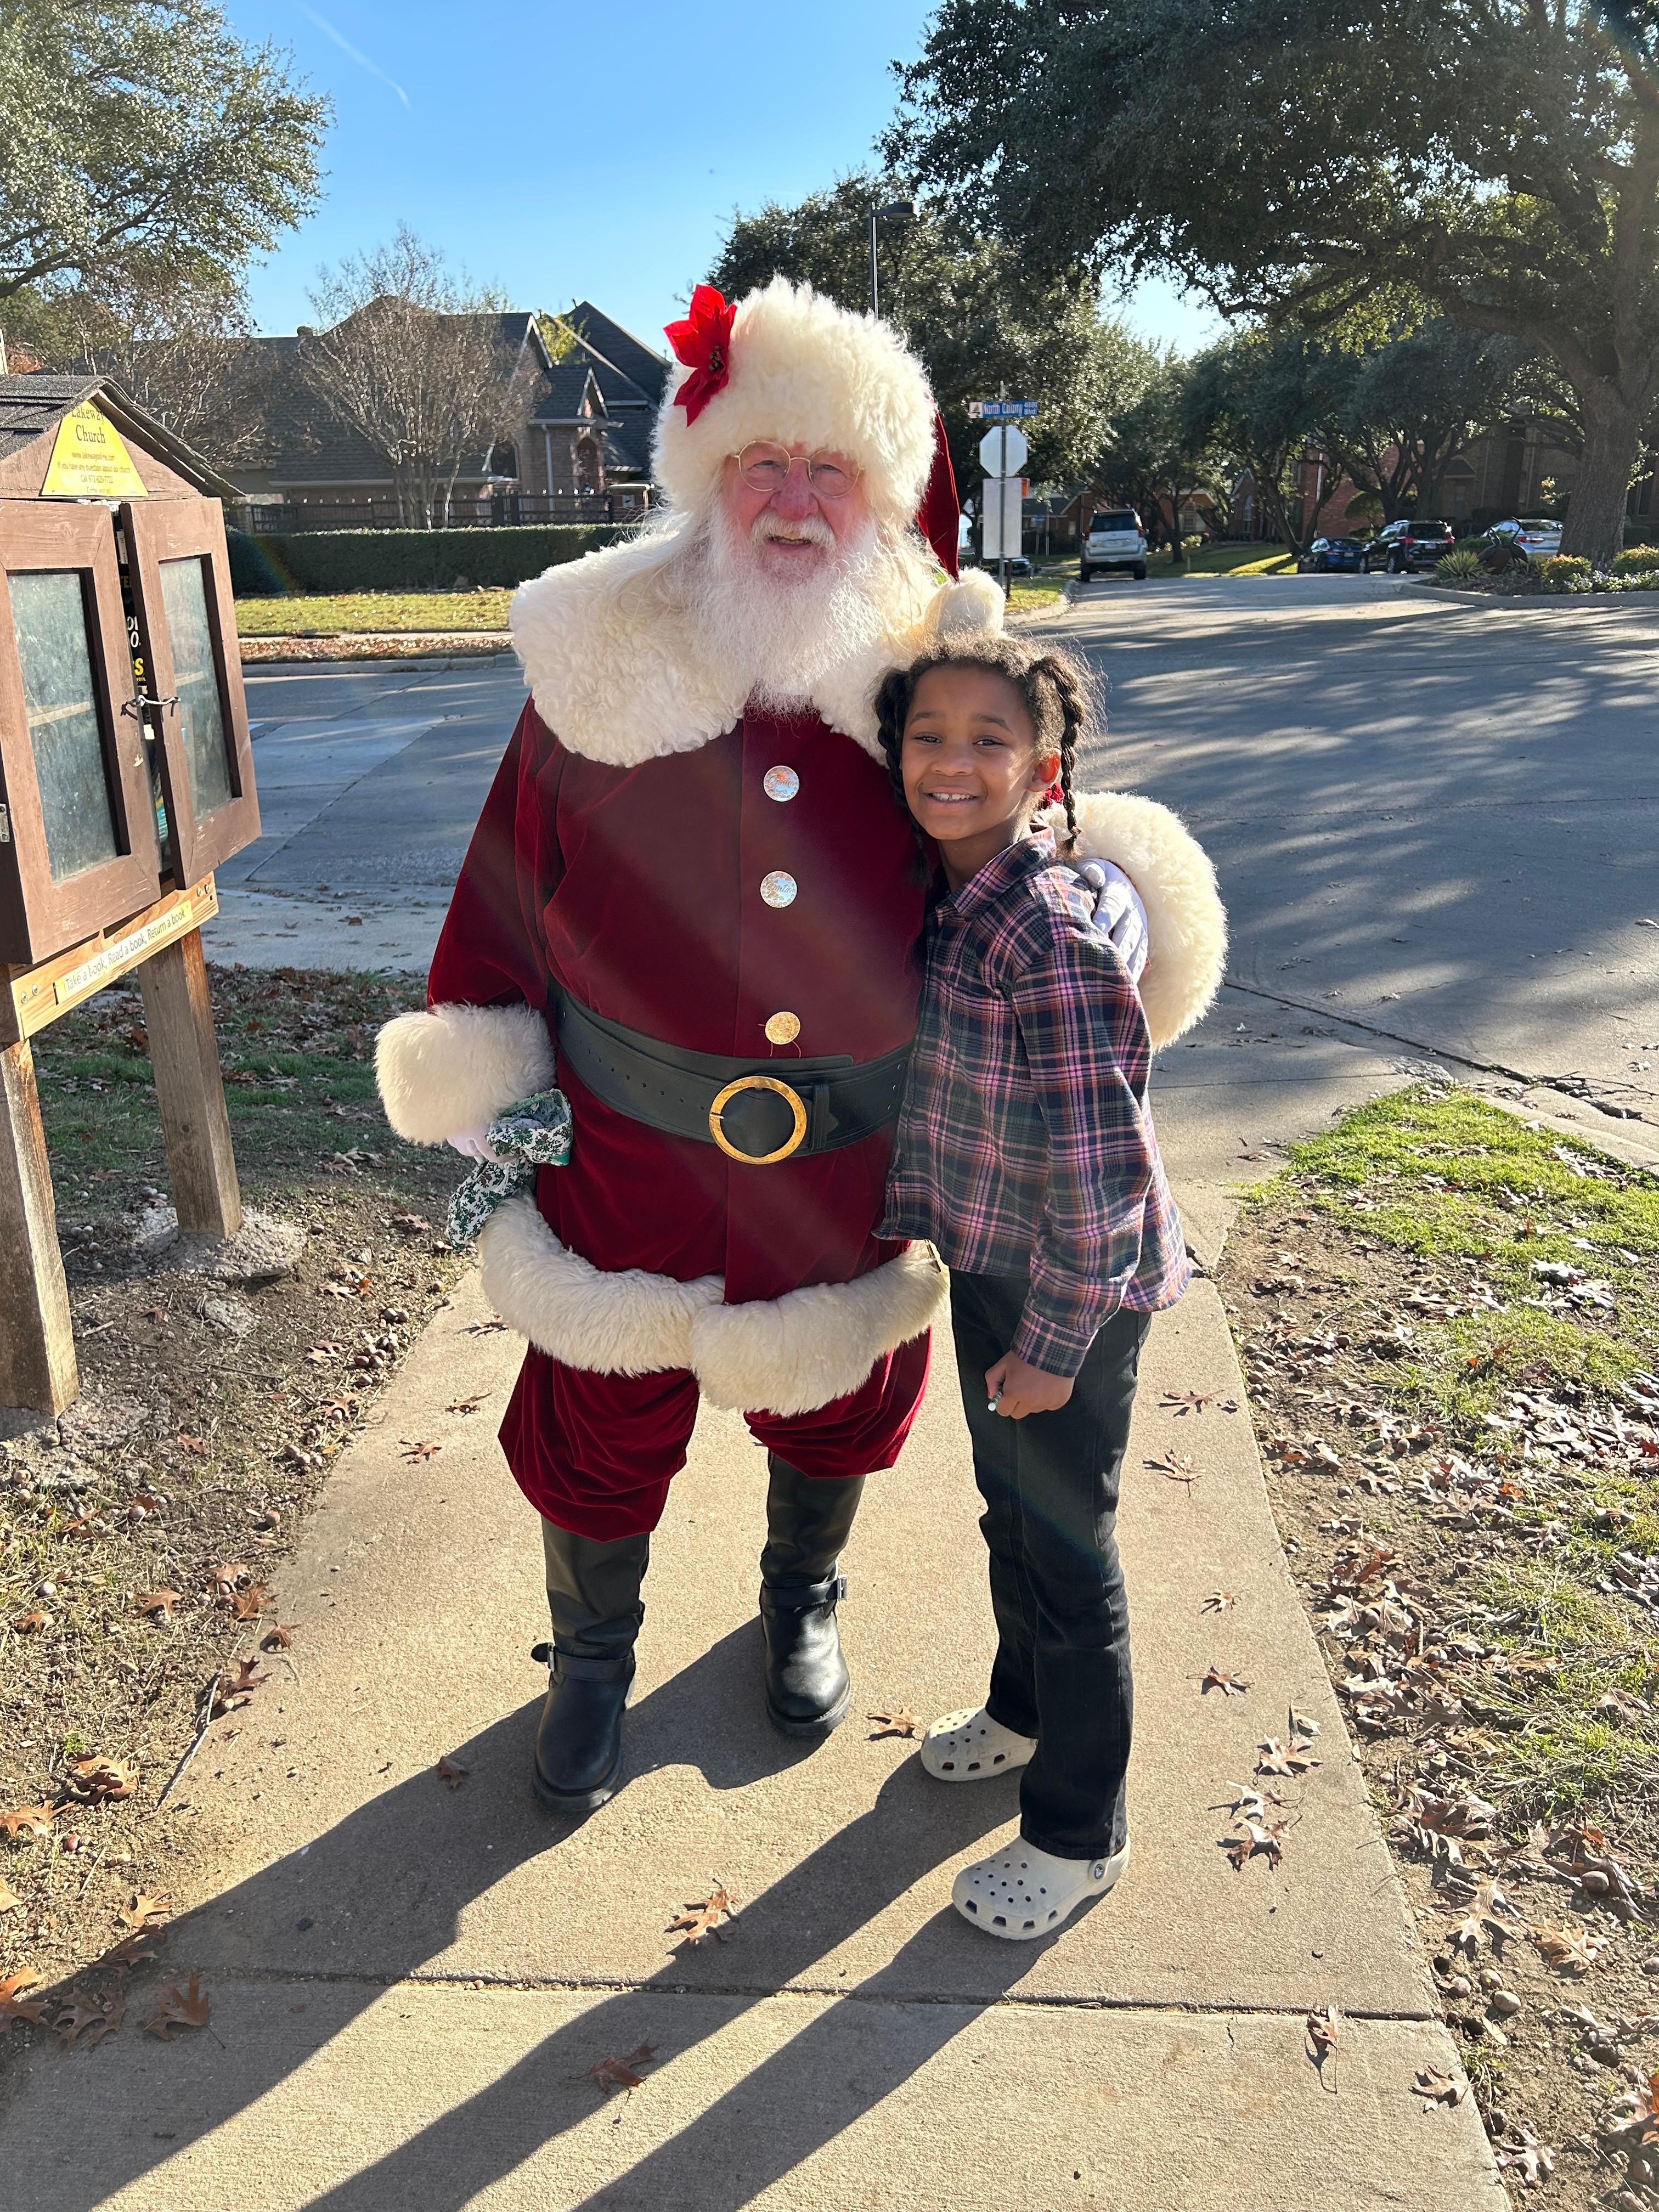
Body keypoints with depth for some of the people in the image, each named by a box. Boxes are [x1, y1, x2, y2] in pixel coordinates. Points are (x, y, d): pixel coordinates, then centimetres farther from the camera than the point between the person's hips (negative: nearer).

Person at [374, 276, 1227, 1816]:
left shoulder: (925, 675, -6)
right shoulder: (603, 664, -8)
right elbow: (506, 898, -2)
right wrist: (487, 1107, -2)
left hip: (855, 1170, 2)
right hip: (629, 1159, -1)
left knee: (835, 1409, 23)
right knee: (603, 1429, 15)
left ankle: (801, 1603, 55)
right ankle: (592, 1658, 46)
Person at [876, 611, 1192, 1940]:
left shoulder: (1053, 934, -28)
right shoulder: (941, 895, -2)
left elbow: (1099, 1171, -26)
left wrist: (1051, 1346, -19)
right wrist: (908, 1216, 10)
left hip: (1076, 1291, -8)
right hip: (987, 1263, 8)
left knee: (1065, 1547, 8)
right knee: (1008, 1509, 25)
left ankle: (1079, 1834, 30)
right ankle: (1023, 1712, 51)